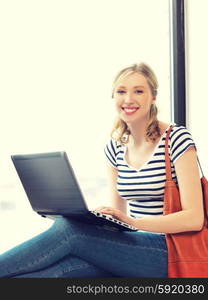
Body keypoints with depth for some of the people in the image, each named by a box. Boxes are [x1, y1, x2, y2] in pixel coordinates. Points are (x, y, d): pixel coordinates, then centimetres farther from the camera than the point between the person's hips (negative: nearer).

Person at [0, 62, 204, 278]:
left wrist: (133, 222, -23)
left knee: (69, 230, -25)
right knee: (61, 267, -27)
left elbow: (194, 218, -13)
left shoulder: (176, 139, -7)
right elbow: (117, 217, 13)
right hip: (136, 246, 5)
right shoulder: (115, 147, 11)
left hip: (172, 252, -5)